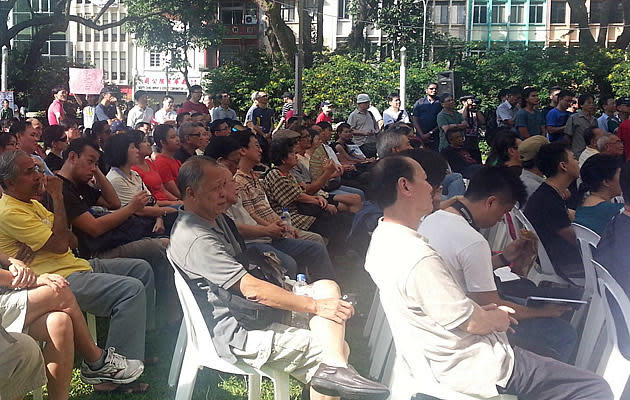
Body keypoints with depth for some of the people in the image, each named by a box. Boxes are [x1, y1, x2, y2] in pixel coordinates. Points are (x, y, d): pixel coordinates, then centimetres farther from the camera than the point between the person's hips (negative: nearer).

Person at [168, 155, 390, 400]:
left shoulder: (215, 218, 12)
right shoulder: (196, 239, -22)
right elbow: (251, 289, -24)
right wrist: (315, 306, -21)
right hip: (233, 332, -10)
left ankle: (332, 368, -20)